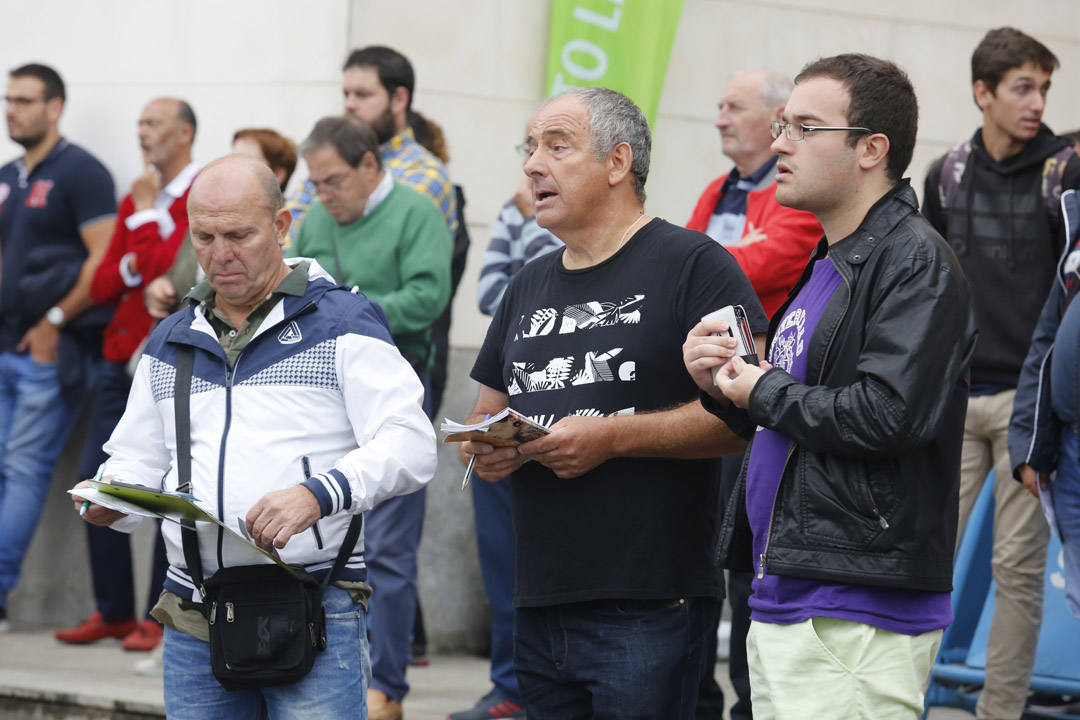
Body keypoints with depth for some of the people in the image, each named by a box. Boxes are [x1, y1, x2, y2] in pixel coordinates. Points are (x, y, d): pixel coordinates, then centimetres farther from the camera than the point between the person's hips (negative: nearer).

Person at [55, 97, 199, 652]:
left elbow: (171, 269, -19)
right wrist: (130, 269, -7)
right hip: (123, 357, 8)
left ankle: (162, 618, 2)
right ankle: (113, 612, 15)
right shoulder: (136, 200, 18)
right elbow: (102, 285, 13)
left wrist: (146, 218, -10)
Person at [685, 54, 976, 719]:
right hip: (782, 601, 10)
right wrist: (721, 384, 5)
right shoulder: (825, 265, 19)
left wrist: (764, 392, -9)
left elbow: (888, 415, -24)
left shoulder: (916, 261, -11)